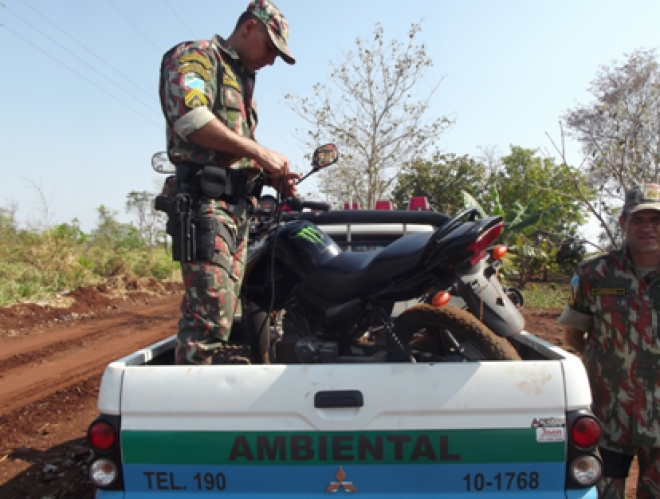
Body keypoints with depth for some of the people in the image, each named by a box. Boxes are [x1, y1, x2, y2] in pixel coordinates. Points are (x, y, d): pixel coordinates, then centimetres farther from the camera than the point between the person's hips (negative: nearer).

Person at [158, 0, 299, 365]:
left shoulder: (242, 81, 28)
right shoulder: (196, 56, 1)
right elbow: (190, 117, -19)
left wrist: (273, 175, 11)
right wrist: (260, 152, -16)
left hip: (238, 207, 9)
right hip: (205, 201, -9)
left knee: (224, 314, 9)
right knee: (210, 314, -17)